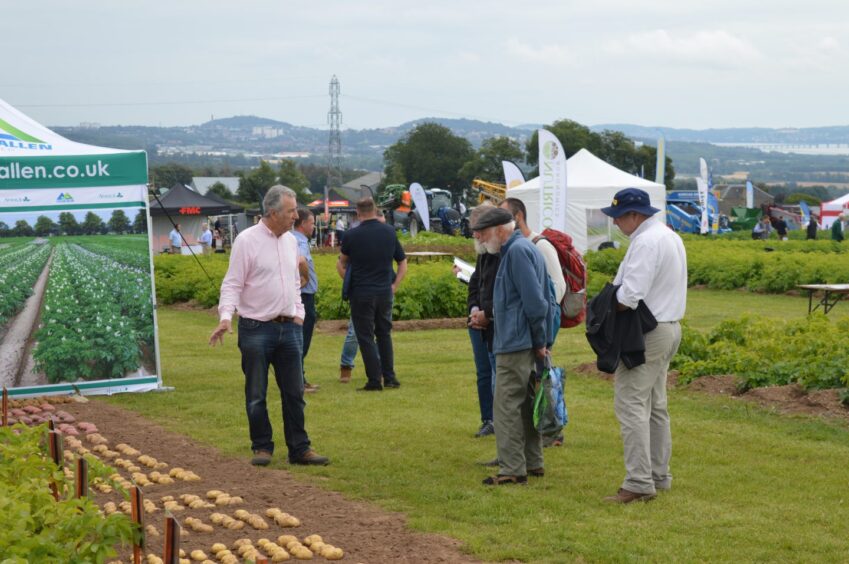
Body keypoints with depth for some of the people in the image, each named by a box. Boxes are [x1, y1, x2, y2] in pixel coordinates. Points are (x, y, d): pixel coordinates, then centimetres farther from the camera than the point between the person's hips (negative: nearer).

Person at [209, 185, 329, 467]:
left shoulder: (290, 241, 10)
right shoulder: (247, 240, -9)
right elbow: (232, 284, -10)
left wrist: (299, 314, 13)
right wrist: (225, 317, -22)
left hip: (289, 327, 6)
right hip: (256, 329, -6)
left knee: (294, 392, 6)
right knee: (256, 394, 3)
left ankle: (299, 448, 12)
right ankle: (262, 447, 14)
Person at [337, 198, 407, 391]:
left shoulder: (352, 235, -7)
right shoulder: (389, 232, 2)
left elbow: (342, 263, 6)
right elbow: (403, 262, 9)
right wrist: (394, 285, 9)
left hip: (361, 293, -3)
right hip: (385, 292, 3)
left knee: (366, 337, 3)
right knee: (384, 334, 17)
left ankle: (374, 380, 1)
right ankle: (389, 377, 14)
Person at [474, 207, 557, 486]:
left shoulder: (517, 251, -14)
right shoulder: (525, 248, 18)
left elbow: (535, 302, -20)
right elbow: (547, 301, 20)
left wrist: (539, 341, -11)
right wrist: (541, 341, 15)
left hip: (515, 345, -10)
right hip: (526, 345, 11)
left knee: (506, 407, -8)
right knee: (526, 405, 15)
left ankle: (512, 469, -8)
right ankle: (533, 463, 21)